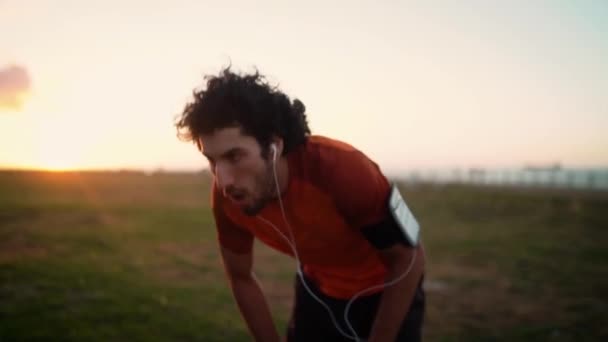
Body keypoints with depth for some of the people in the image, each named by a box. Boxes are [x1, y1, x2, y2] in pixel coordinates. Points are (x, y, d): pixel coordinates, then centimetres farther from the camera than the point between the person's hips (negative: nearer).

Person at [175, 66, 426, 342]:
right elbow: (240, 278, -3)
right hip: (318, 293, 4)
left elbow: (410, 260, -23)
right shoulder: (227, 197, -22)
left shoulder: (342, 170, -36)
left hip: (386, 294, -3)